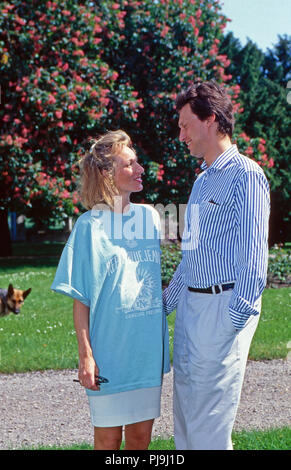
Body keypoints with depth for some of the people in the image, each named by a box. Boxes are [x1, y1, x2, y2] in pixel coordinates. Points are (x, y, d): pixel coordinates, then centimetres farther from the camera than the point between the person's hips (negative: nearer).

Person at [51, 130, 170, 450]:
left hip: (148, 348, 4)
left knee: (141, 433, 11)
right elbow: (80, 299, -7)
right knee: (108, 437, 5)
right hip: (109, 348, -4)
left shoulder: (150, 217, 6)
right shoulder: (90, 226, -8)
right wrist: (85, 355, -11)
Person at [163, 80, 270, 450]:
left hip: (222, 306, -9)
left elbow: (253, 254, -15)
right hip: (190, 305, 9)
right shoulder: (202, 180, 19)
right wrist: (166, 301, 25)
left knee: (208, 421, -6)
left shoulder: (245, 175, -9)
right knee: (184, 410, 12)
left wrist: (237, 316, -20)